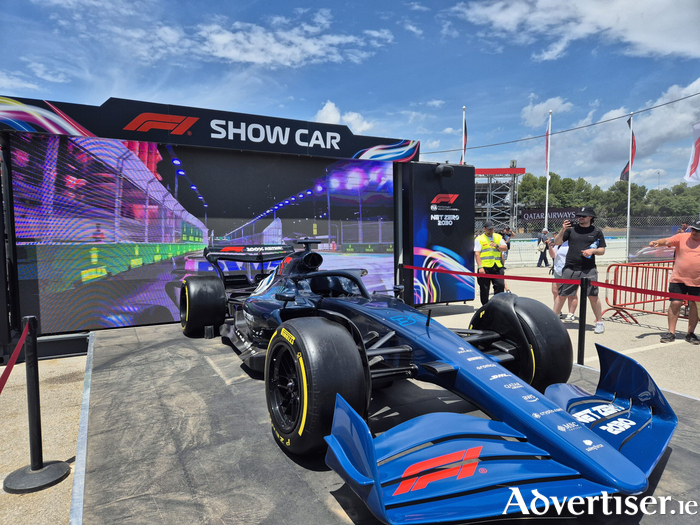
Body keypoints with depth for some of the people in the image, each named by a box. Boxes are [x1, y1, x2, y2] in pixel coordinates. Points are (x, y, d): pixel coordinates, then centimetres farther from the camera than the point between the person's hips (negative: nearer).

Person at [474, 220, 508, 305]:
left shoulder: (498, 237, 16)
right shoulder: (479, 239, 2)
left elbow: (505, 248, 8)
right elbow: (477, 254, -7)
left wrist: (497, 246, -12)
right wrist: (480, 267, -17)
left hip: (497, 267, 3)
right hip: (484, 267, -3)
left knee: (500, 285, -6)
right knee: (484, 289, 2)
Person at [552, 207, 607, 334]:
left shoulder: (597, 232, 8)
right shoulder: (571, 229, 9)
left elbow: (602, 250, 11)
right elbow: (557, 242, 5)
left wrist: (593, 250, -10)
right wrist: (562, 230, -10)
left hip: (589, 270, -1)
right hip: (570, 269, 1)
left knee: (593, 296, -1)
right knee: (562, 295, 2)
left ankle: (599, 322, 14)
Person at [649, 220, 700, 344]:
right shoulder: (682, 237, 1)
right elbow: (667, 241, -11)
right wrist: (658, 242, -33)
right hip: (678, 279, -1)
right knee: (675, 303, -5)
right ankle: (671, 333, 4)